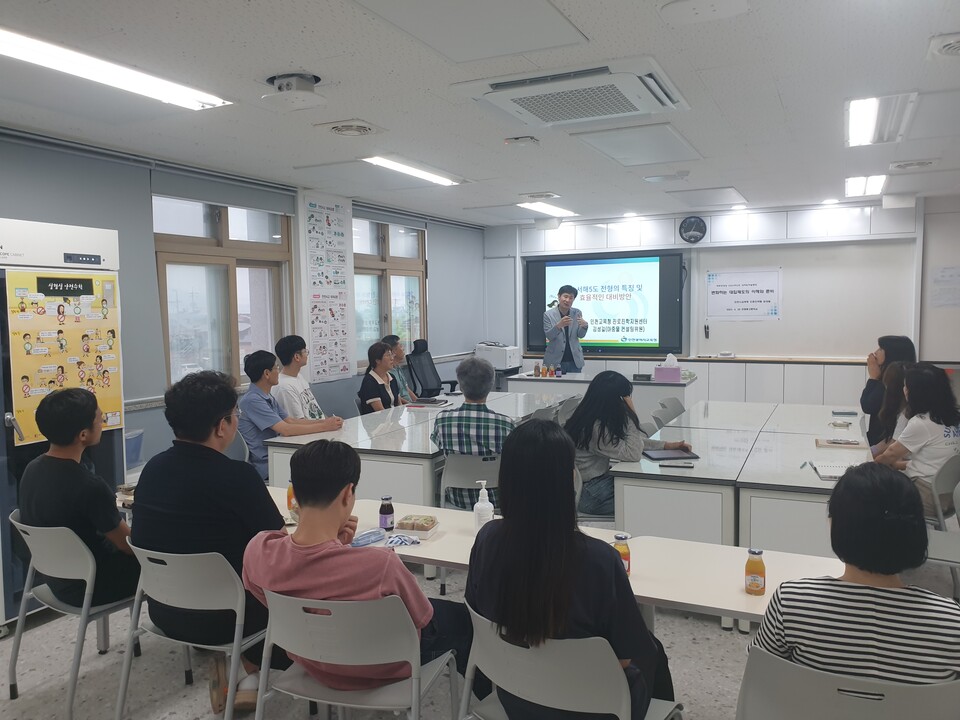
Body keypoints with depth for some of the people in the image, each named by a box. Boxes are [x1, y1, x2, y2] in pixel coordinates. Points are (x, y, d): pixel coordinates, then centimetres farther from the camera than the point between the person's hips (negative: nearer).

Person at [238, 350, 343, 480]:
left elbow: (289, 420, 11)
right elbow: (285, 430, -23)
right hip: (264, 467, -9)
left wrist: (324, 421, 0)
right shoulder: (252, 400, -17)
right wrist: (324, 426, -18)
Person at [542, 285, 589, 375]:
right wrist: (559, 325, -30)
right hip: (555, 361, -2)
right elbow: (549, 336, -11)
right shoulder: (548, 314, -4)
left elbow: (580, 335, 1)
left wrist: (584, 325, -21)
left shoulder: (577, 313, 3)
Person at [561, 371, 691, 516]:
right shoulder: (595, 429, -27)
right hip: (590, 495, -9)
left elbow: (630, 441, 13)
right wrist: (631, 414, -22)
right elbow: (633, 454, -24)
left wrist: (668, 445, 8)